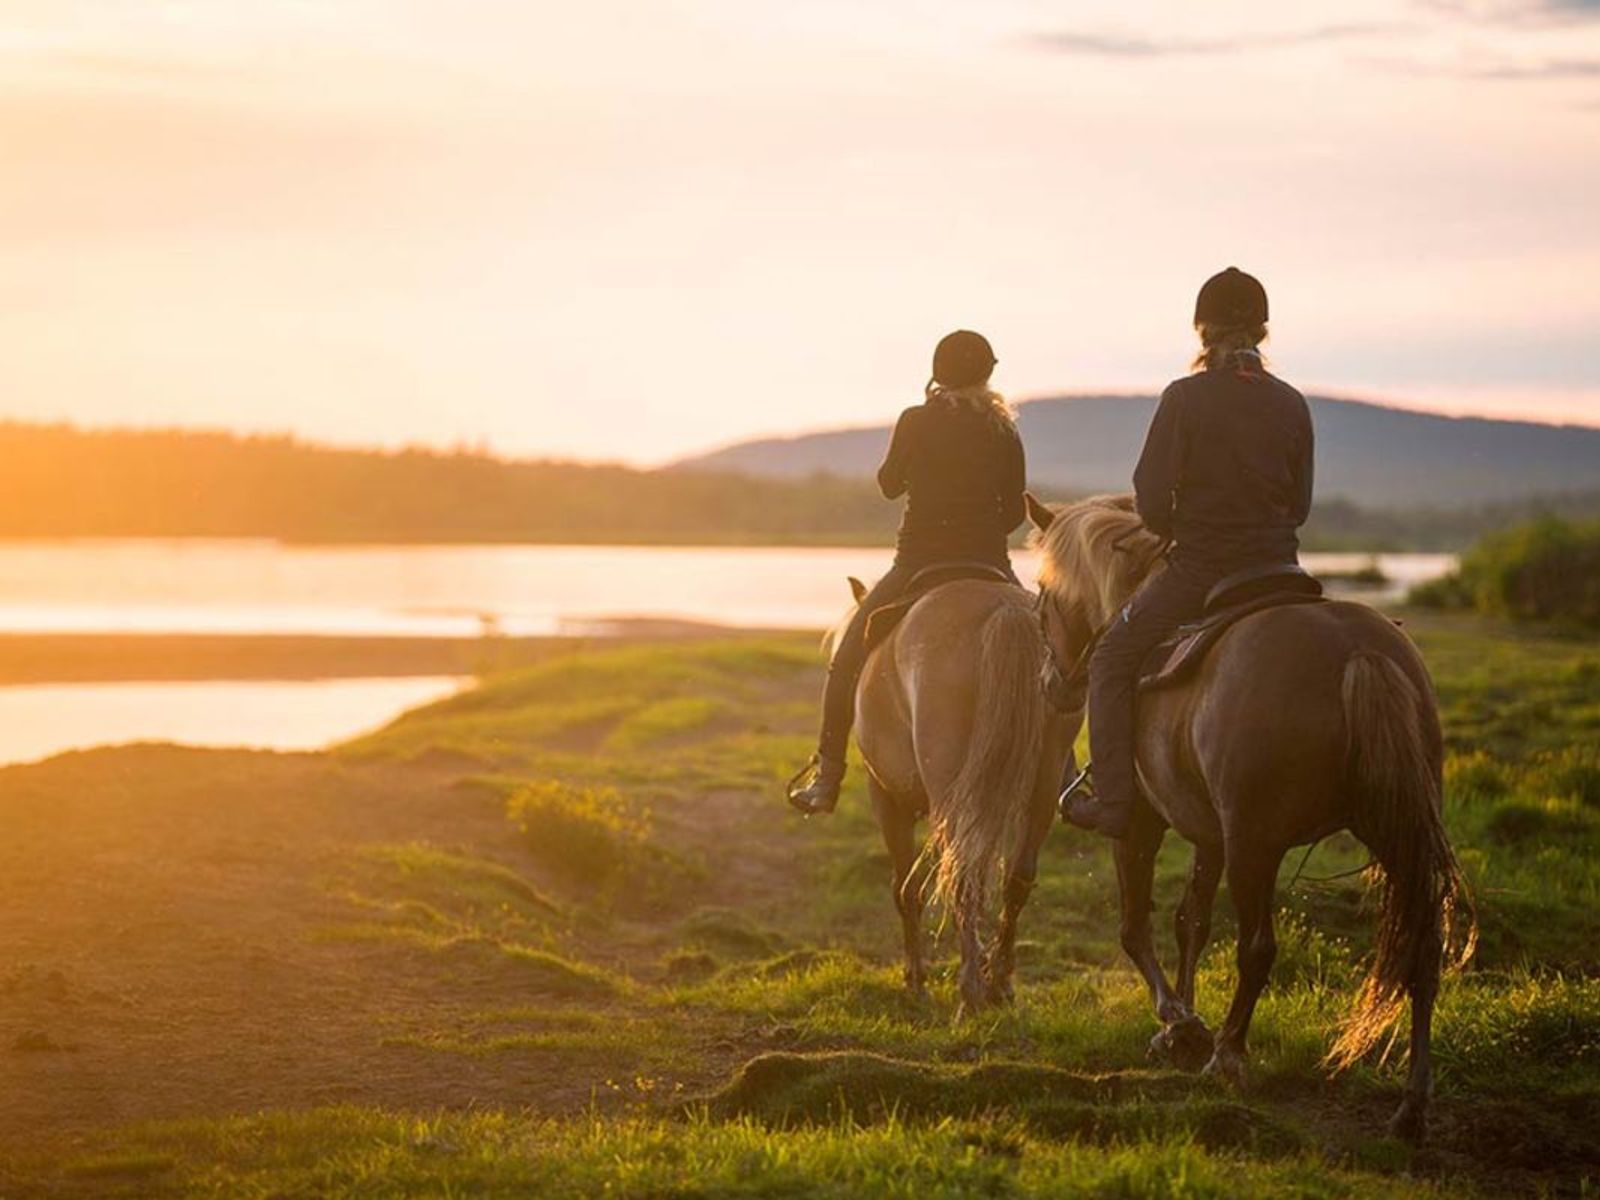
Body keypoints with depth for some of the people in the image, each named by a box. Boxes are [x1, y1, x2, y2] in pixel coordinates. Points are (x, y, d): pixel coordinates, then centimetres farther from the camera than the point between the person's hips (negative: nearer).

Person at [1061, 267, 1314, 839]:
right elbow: (1300, 505, 9)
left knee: (1113, 661, 13)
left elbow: (1151, 498, -10)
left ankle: (1112, 799, 6)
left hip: (1198, 572, -4)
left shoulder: (1185, 398, -11)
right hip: (1277, 571, 4)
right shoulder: (1292, 404, 3)